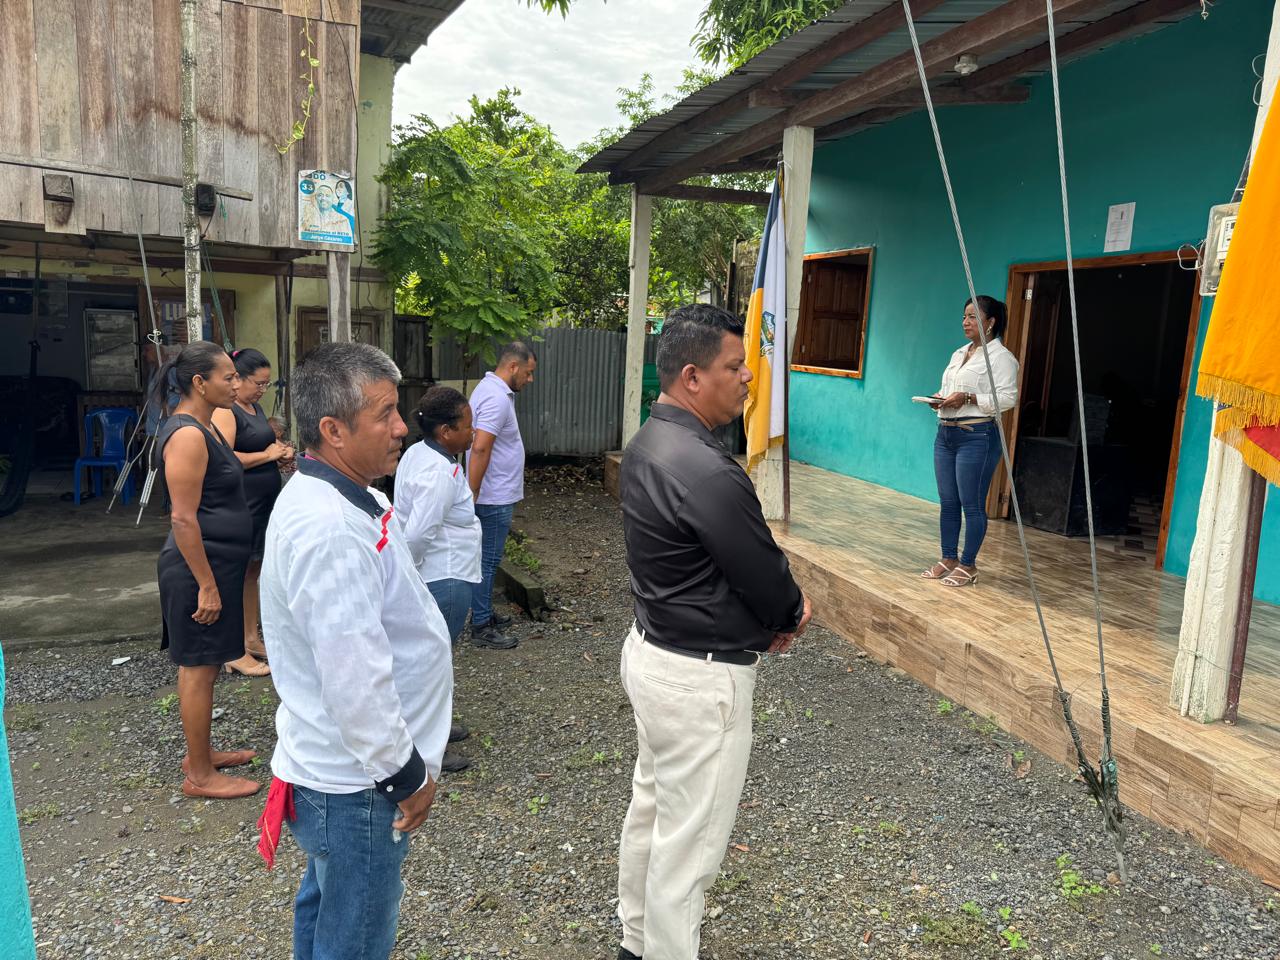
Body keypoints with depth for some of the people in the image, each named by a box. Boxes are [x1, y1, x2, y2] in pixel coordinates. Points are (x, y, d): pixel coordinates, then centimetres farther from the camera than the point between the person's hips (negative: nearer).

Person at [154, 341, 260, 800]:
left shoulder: (204, 427, 12)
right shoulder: (187, 435, -19)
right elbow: (183, 518, -23)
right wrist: (207, 585, -22)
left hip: (217, 563, 10)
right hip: (200, 567, -10)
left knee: (205, 663, 19)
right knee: (198, 667, 0)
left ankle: (201, 751, 33)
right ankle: (199, 775, 12)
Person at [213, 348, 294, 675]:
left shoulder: (255, 407, 15)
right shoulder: (225, 411, -13)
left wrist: (281, 451, 8)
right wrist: (267, 455, -16)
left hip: (263, 503, 9)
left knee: (253, 571, 15)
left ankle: (251, 638, 25)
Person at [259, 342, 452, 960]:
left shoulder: (333, 497, 4)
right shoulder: (329, 531, -30)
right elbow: (355, 681, -30)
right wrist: (408, 774, -17)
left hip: (332, 767, 10)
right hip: (356, 782, -10)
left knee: (324, 906, 28)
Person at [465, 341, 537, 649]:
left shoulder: (489, 389, 13)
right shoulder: (497, 398, -21)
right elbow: (479, 449, -28)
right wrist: (473, 495, -23)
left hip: (497, 495, 10)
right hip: (495, 497, -10)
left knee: (488, 559, 18)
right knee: (488, 561, -2)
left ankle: (484, 614, 29)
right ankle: (481, 627, 6)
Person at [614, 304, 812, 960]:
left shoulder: (648, 442, 2)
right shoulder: (708, 473, -29)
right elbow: (767, 577, -18)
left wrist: (779, 607, 0)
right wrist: (792, 613, 4)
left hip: (651, 651, 11)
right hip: (700, 678, -10)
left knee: (650, 806, 25)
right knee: (689, 843, 6)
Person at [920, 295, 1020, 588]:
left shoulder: (1001, 356, -6)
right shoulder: (959, 353, 19)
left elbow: (1007, 398, -14)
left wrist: (968, 398, -21)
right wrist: (940, 399, 3)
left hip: (977, 436, -8)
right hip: (945, 434, 8)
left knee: (972, 504, -2)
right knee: (947, 502, 11)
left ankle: (968, 566, 7)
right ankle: (948, 560, 21)